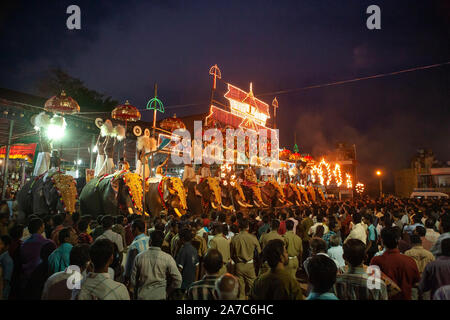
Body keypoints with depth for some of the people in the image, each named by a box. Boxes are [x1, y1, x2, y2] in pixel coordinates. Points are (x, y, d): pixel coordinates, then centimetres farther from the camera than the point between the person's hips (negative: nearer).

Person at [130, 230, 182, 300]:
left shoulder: (139, 257, -6)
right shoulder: (167, 258, -12)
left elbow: (133, 279, 4)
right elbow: (178, 279, -12)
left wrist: (135, 295, 19)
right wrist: (168, 292, 5)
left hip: (142, 296, 2)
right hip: (160, 296, -2)